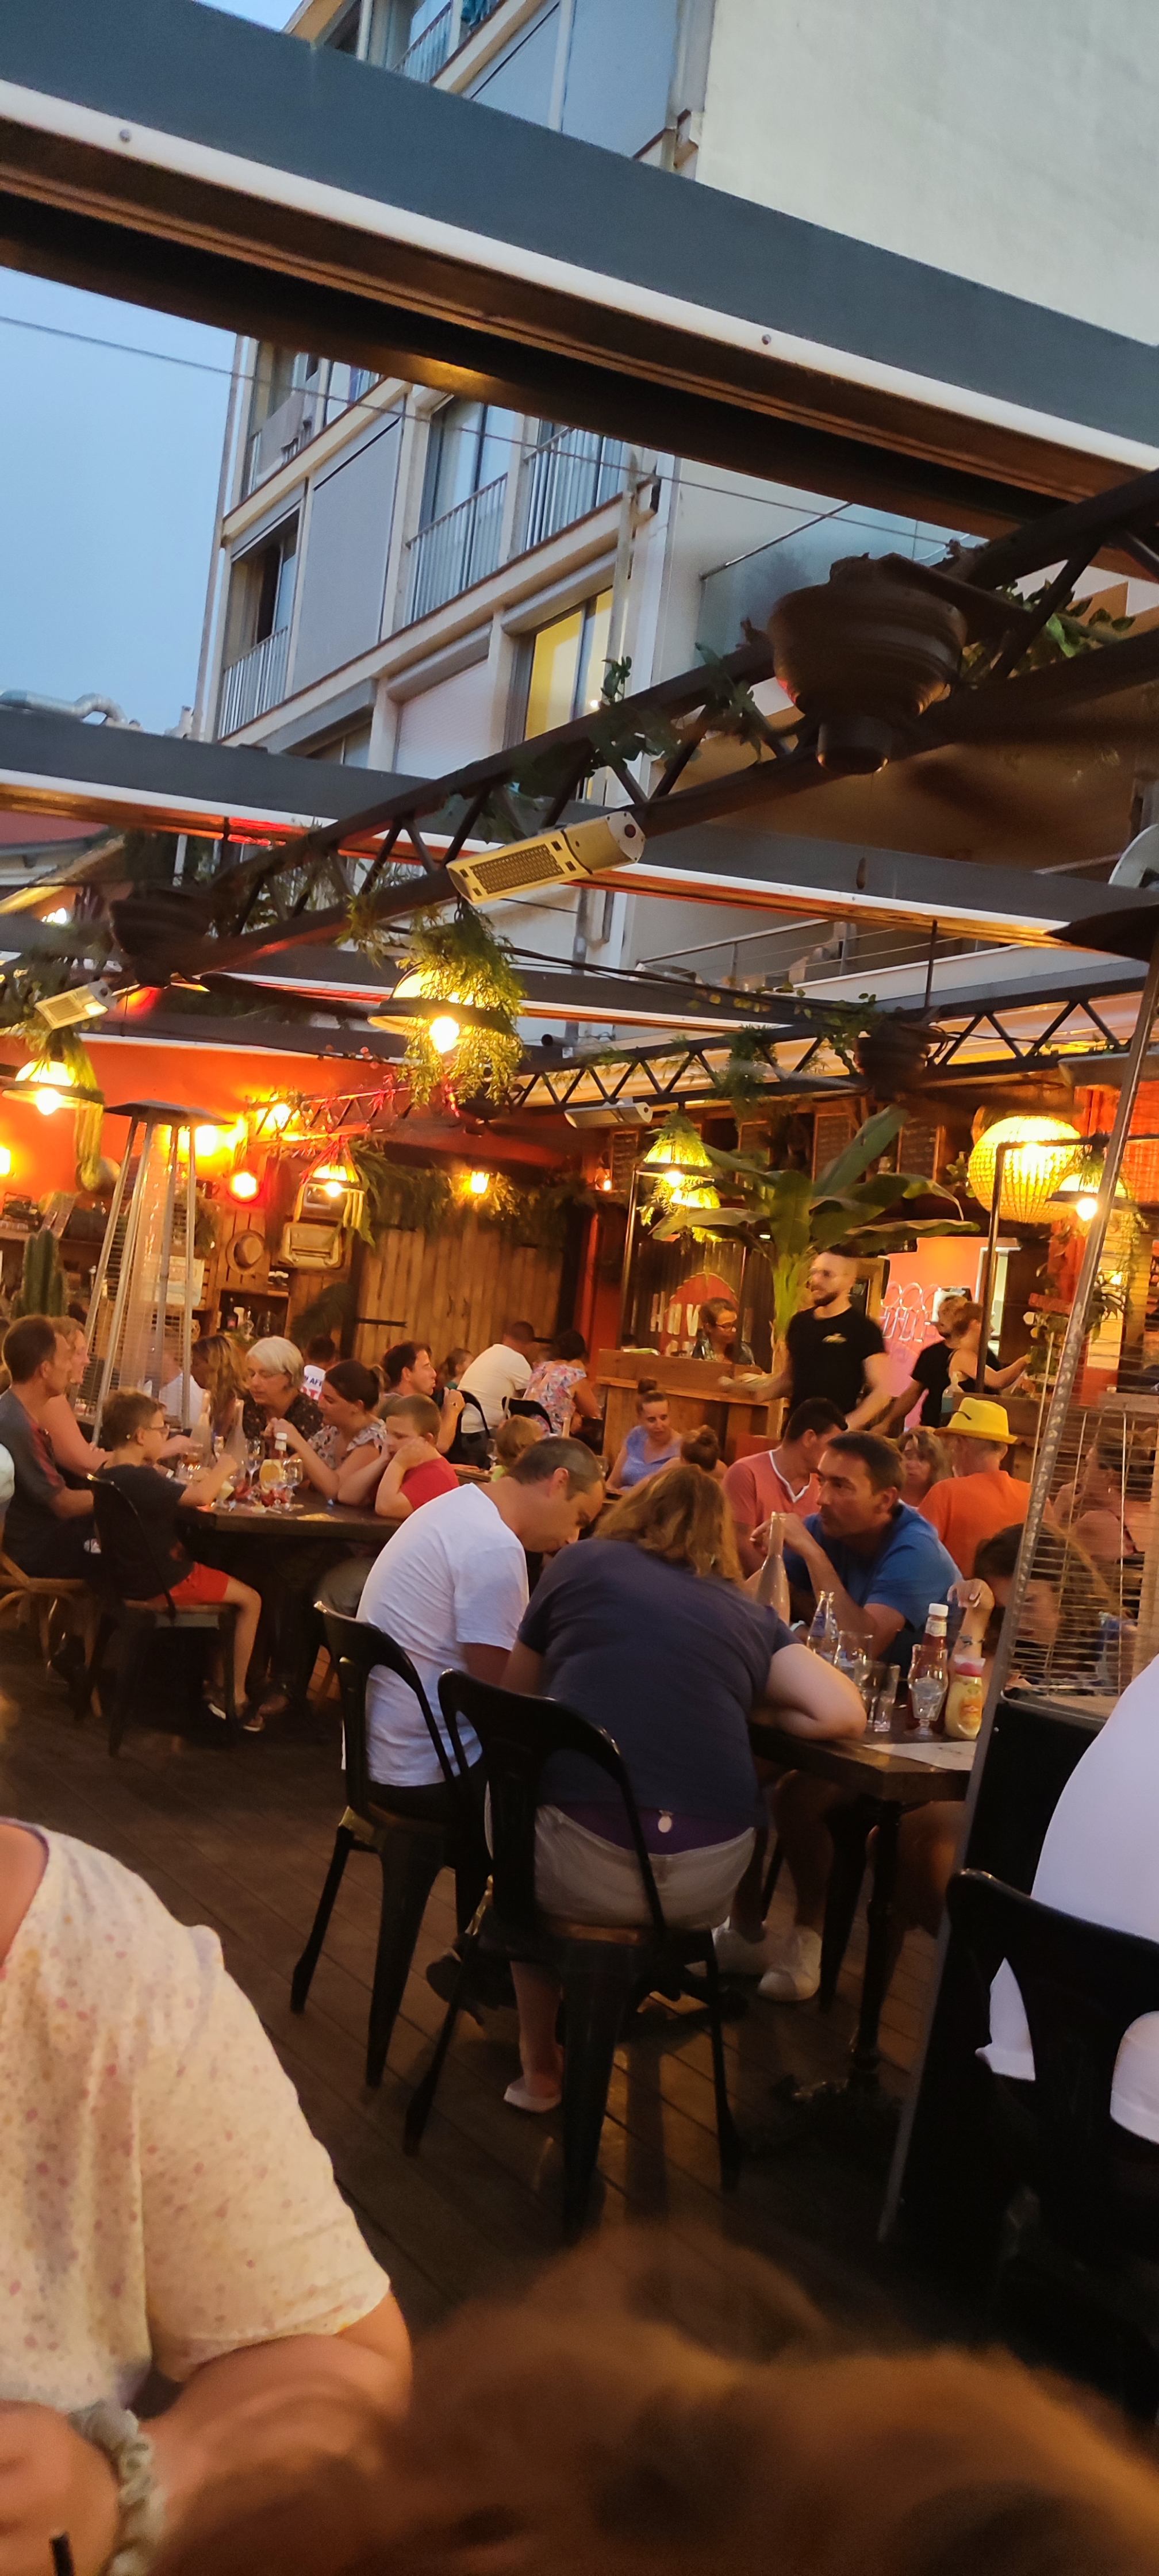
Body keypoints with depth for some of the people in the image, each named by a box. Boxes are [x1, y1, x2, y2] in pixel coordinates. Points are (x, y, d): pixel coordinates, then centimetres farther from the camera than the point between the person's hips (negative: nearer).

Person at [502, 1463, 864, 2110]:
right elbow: (845, 1714, 8)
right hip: (710, 1874, 2)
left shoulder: (583, 1564, 14)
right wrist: (739, 1707, 23)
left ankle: (540, 2068, 39)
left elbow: (516, 1696, 22)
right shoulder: (750, 1613, 17)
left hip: (578, 1861, -2)